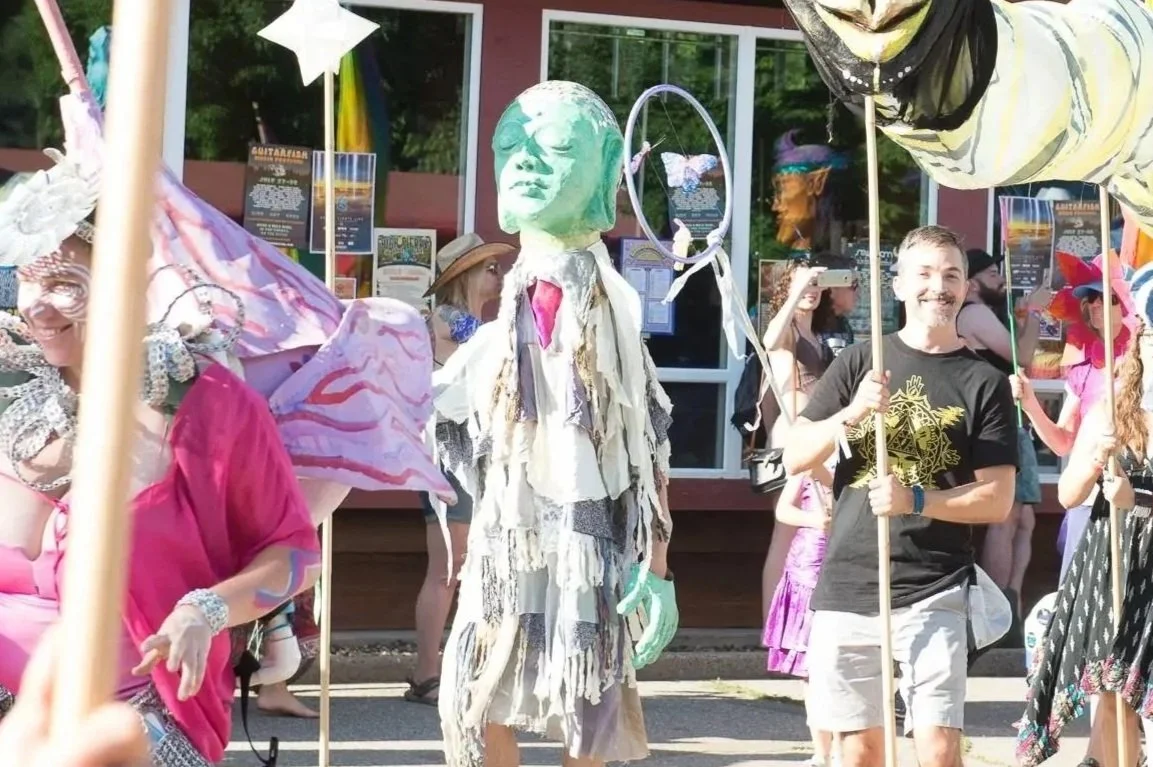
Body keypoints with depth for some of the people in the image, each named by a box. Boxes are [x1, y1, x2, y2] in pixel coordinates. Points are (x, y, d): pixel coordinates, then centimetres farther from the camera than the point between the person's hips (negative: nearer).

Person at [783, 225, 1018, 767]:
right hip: (846, 583, 3)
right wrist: (850, 414, -12)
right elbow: (795, 459, 5)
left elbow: (997, 499, -2)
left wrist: (916, 500, -16)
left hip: (933, 592, -2)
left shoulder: (983, 382, 3)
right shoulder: (860, 362, 9)